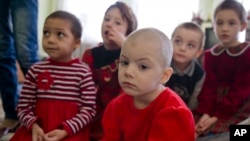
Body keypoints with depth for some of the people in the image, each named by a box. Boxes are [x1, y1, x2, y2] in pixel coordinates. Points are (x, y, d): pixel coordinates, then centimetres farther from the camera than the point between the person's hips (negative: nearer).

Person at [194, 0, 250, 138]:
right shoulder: (210, 54, 9)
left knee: (212, 132, -27)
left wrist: (217, 115, -19)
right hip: (215, 103, 5)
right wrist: (205, 112, -19)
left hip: (238, 107, -5)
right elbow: (208, 86, -1)